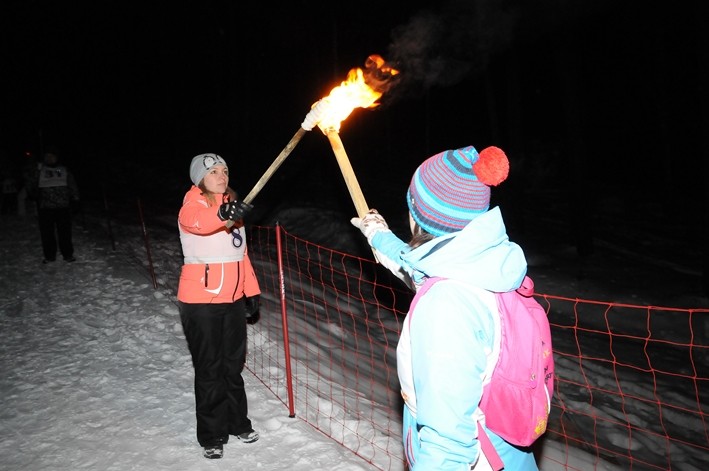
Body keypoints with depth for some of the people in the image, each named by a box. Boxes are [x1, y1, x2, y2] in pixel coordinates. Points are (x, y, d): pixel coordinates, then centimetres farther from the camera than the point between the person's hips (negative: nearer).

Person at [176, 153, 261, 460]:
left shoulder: (232, 206, 10)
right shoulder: (192, 205, -10)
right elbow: (197, 222, -37)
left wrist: (251, 291, 12)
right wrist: (222, 214, -57)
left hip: (233, 299, 6)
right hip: (201, 301, -6)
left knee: (234, 364, 16)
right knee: (209, 368, 4)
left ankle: (238, 423, 33)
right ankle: (211, 436, 20)